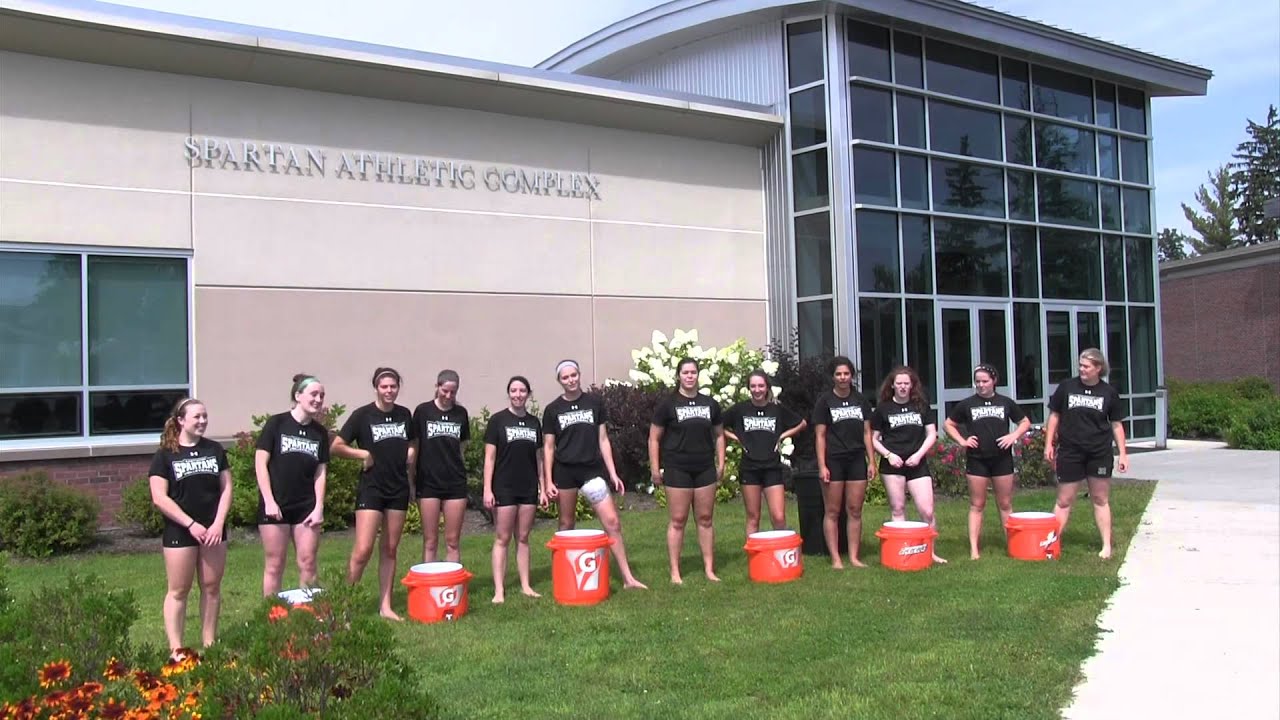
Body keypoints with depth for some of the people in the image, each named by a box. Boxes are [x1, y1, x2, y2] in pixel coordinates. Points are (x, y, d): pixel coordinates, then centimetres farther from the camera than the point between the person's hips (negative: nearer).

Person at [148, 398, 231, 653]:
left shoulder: (215, 450, 8)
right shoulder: (165, 455, -2)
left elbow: (226, 489, 7)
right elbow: (159, 498, -8)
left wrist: (218, 523, -6)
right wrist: (191, 524, -13)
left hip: (213, 530, 4)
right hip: (180, 532, -3)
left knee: (212, 587, 7)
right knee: (178, 590, 1)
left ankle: (209, 644, 15)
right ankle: (176, 648, 4)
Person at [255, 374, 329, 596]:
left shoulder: (320, 432, 8)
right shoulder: (276, 423, -3)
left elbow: (320, 473, 7)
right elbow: (260, 463, -5)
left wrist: (319, 508, -1)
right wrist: (269, 501, -11)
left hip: (306, 507, 3)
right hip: (275, 506, -3)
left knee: (308, 564, 3)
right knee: (274, 565, 2)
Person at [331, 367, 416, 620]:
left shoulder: (405, 414, 7)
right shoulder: (363, 415, -6)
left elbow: (412, 442, 25)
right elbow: (336, 447, -6)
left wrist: (410, 452, 5)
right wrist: (364, 454, -12)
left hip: (398, 488, 4)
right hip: (371, 488, -4)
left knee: (390, 550, 8)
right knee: (363, 550, -11)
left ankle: (385, 606, 15)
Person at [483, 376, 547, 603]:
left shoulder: (534, 422, 8)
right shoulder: (498, 420, -4)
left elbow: (538, 458, 13)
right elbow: (489, 457, -5)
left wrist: (543, 488, 10)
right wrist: (487, 489, -10)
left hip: (529, 488, 4)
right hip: (504, 488, -4)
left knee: (523, 538, 9)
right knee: (502, 539, -1)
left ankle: (525, 585, 15)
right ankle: (499, 590, 1)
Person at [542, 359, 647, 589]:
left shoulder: (594, 402, 4)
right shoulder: (552, 409, 2)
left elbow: (603, 440, 7)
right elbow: (548, 447, 3)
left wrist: (613, 473, 2)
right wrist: (548, 481, -4)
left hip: (592, 469, 0)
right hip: (564, 471, 0)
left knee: (612, 521, -6)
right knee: (566, 524, 8)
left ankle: (628, 578, -2)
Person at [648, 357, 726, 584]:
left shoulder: (710, 404, 10)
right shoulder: (667, 404, -1)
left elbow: (719, 435, 17)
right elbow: (654, 438, 0)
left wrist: (721, 464, 9)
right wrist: (655, 469, -5)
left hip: (705, 469, 3)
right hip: (677, 469, -3)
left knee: (705, 519, 7)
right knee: (678, 521, -1)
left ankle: (709, 569, 13)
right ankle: (675, 572, 5)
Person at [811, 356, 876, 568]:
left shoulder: (860, 400, 8)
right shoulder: (825, 401, -2)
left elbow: (866, 433, 11)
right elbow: (820, 435, -4)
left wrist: (871, 461, 5)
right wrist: (822, 465, -10)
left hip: (856, 460, 3)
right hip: (833, 461, -3)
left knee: (855, 511, 5)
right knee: (832, 511, 1)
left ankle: (854, 557, 12)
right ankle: (835, 559, 6)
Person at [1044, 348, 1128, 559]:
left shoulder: (1109, 392, 2)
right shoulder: (1066, 387, 0)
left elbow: (1116, 424, 7)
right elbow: (1054, 415, 6)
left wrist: (1122, 453, 4)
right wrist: (1049, 444, 1)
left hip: (1100, 453, 1)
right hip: (1070, 452, 0)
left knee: (1101, 500, 9)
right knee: (1064, 500, 3)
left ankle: (1107, 546, 16)